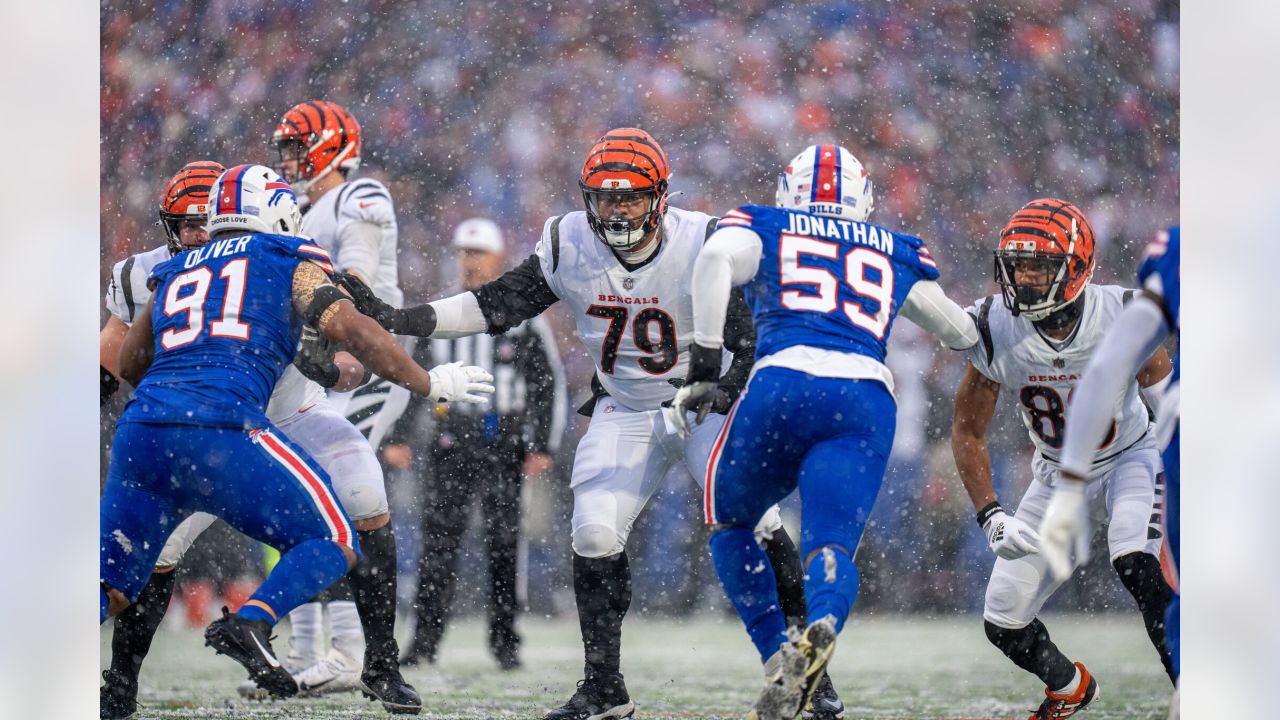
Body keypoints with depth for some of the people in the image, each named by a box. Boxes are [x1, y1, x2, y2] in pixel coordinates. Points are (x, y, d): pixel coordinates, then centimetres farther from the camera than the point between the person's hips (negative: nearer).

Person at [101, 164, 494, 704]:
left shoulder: (177, 272, 28)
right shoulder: (289, 261, 15)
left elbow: (130, 365, 38)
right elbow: (353, 331, 4)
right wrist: (430, 383, 16)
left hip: (140, 431, 5)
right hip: (220, 431, -5)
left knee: (112, 590, 14)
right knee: (335, 546, 9)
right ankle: (250, 623, -17)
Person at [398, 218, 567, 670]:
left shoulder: (523, 318, 2)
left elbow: (551, 383, 3)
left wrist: (544, 447, -3)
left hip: (503, 442, -2)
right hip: (452, 441, 2)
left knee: (504, 545, 0)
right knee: (438, 542, -6)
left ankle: (505, 641, 8)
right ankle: (425, 641, -6)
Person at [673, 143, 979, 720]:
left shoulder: (763, 229, 21)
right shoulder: (896, 254, 29)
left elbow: (715, 259, -3)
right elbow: (963, 335, 39)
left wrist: (704, 366, -1)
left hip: (784, 381, -1)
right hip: (867, 398, 1)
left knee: (729, 522, 21)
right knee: (831, 547, -8)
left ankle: (779, 655, 4)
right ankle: (822, 626, -43)